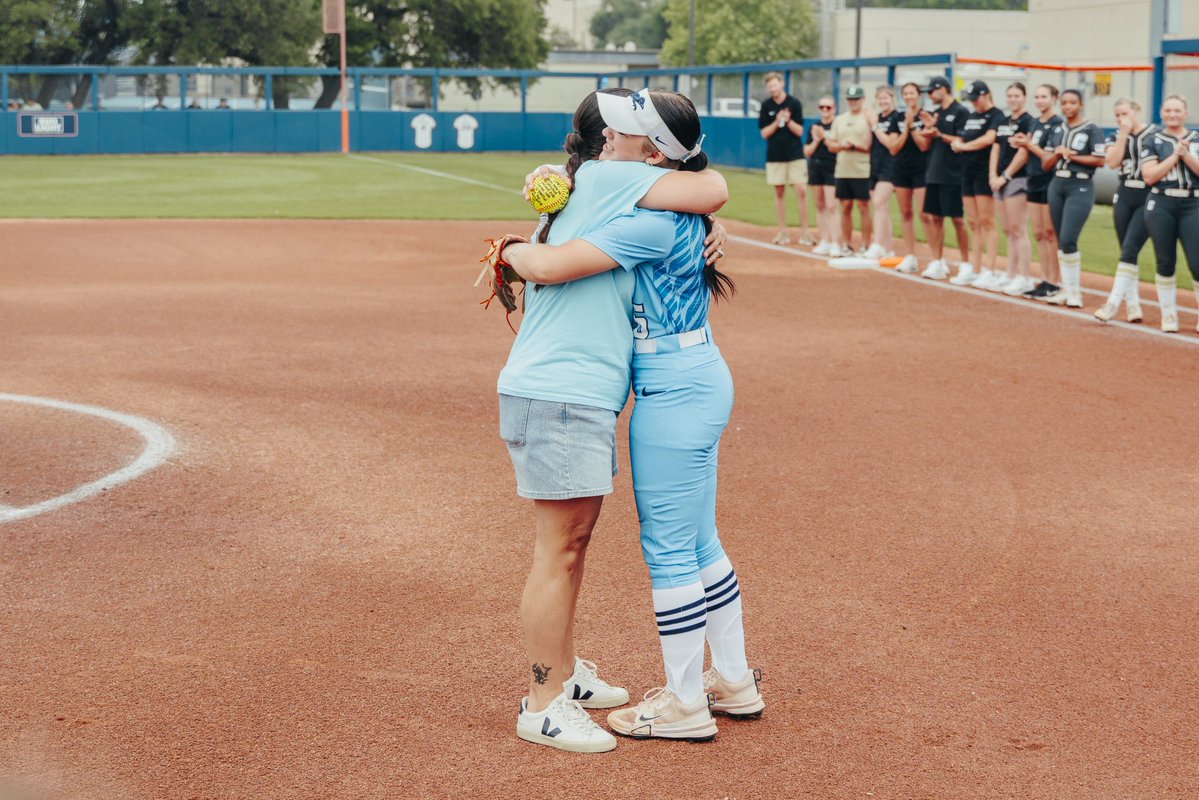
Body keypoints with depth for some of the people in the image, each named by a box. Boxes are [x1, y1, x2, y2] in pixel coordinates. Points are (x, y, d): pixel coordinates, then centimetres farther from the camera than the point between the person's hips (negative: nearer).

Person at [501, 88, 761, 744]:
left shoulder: (652, 223, -23)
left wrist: (512, 250, -5)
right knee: (700, 544, 19)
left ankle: (685, 704, 13)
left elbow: (548, 266, -28)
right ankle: (734, 682, 30)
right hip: (701, 379, 10)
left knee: (669, 552, 1)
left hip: (672, 392, -10)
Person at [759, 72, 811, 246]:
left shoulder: (794, 103, -2)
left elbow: (799, 131, -3)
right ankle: (783, 232, 12)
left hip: (795, 155, -2)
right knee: (779, 192, 5)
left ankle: (804, 231, -3)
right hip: (775, 156, 2)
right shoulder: (766, 105, 2)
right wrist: (777, 122, -16)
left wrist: (788, 120, -19)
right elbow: (764, 133, 0)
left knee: (801, 191, -8)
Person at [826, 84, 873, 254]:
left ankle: (865, 247, -1)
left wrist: (855, 144, -17)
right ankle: (847, 245, 13)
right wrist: (842, 145, -7)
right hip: (842, 171, 5)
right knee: (845, 208, 8)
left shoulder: (868, 119, -3)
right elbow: (831, 146, 13)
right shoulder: (839, 120, 15)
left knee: (864, 208, -4)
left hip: (862, 171, -5)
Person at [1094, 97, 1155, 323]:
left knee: (1129, 251, -13)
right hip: (1124, 197, 5)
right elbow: (1112, 162, -7)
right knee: (1127, 252, 6)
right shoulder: (1118, 137, 10)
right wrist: (1124, 134, -9)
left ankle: (1114, 302, -15)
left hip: (1148, 198, -5)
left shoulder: (1155, 134, -2)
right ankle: (1132, 303, 12)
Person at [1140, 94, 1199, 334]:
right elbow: (1149, 176, -7)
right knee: (1166, 262, 4)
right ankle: (1168, 314, 14)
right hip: (1161, 206, 0)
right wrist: (1175, 155, -10)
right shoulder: (1153, 142, 4)